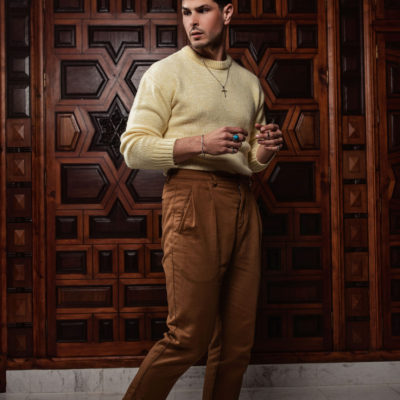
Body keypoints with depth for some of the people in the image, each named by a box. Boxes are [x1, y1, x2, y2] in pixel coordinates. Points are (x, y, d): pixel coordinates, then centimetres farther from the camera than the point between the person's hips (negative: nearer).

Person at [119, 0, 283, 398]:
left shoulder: (249, 82, 21)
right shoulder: (166, 72, 5)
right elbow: (133, 148, -4)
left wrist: (265, 149, 4)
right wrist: (201, 143, -15)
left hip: (243, 203, 6)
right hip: (192, 199, -5)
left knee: (238, 339, 6)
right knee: (189, 337, -9)